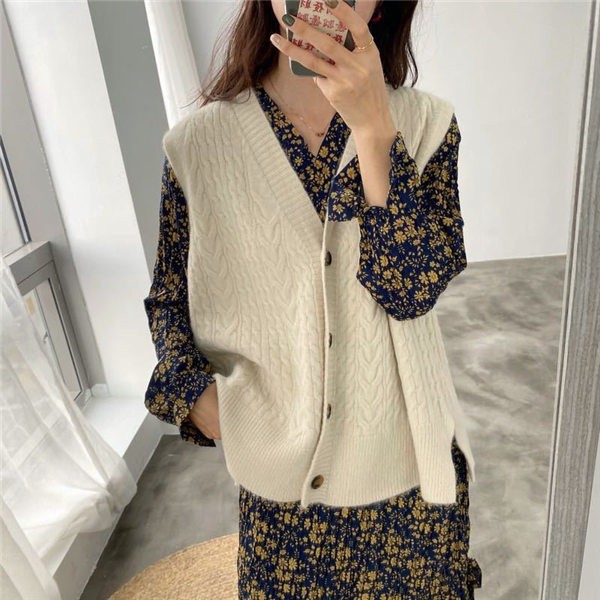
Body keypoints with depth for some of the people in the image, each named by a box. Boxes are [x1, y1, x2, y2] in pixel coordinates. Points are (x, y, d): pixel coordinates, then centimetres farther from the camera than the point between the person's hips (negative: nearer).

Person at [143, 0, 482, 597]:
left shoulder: (425, 123, -6)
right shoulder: (197, 143, -7)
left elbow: (413, 289, -20)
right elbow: (168, 300, 2)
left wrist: (372, 128, -27)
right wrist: (195, 394, -13)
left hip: (404, 463, 1)